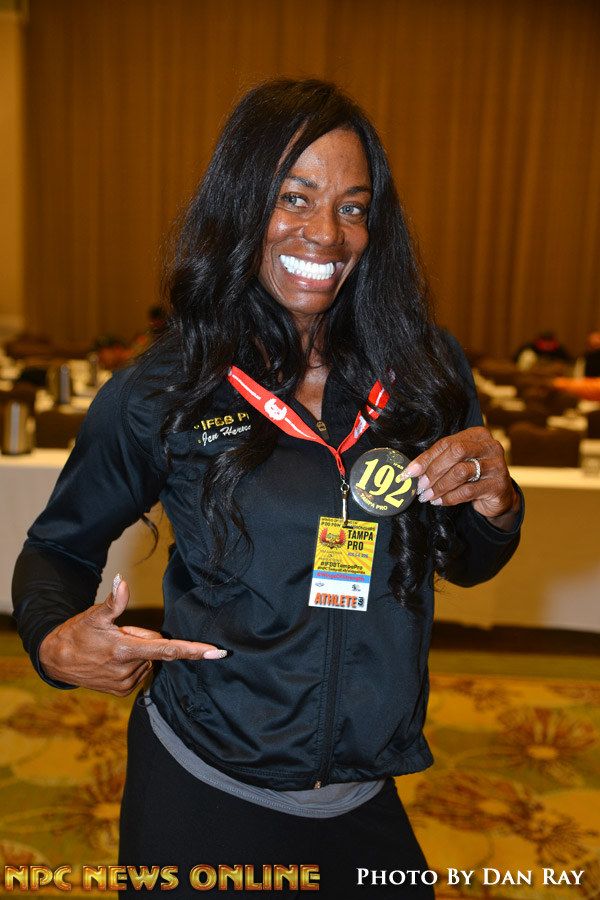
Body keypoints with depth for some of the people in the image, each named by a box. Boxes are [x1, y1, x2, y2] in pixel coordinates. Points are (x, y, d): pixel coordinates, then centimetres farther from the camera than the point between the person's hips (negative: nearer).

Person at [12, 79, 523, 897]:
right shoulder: (158, 396, -12)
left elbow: (465, 564, 5)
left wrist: (494, 506, -16)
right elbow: (58, 547, 3)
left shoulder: (425, 370, -6)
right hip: (202, 798, -2)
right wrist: (54, 637, -17)